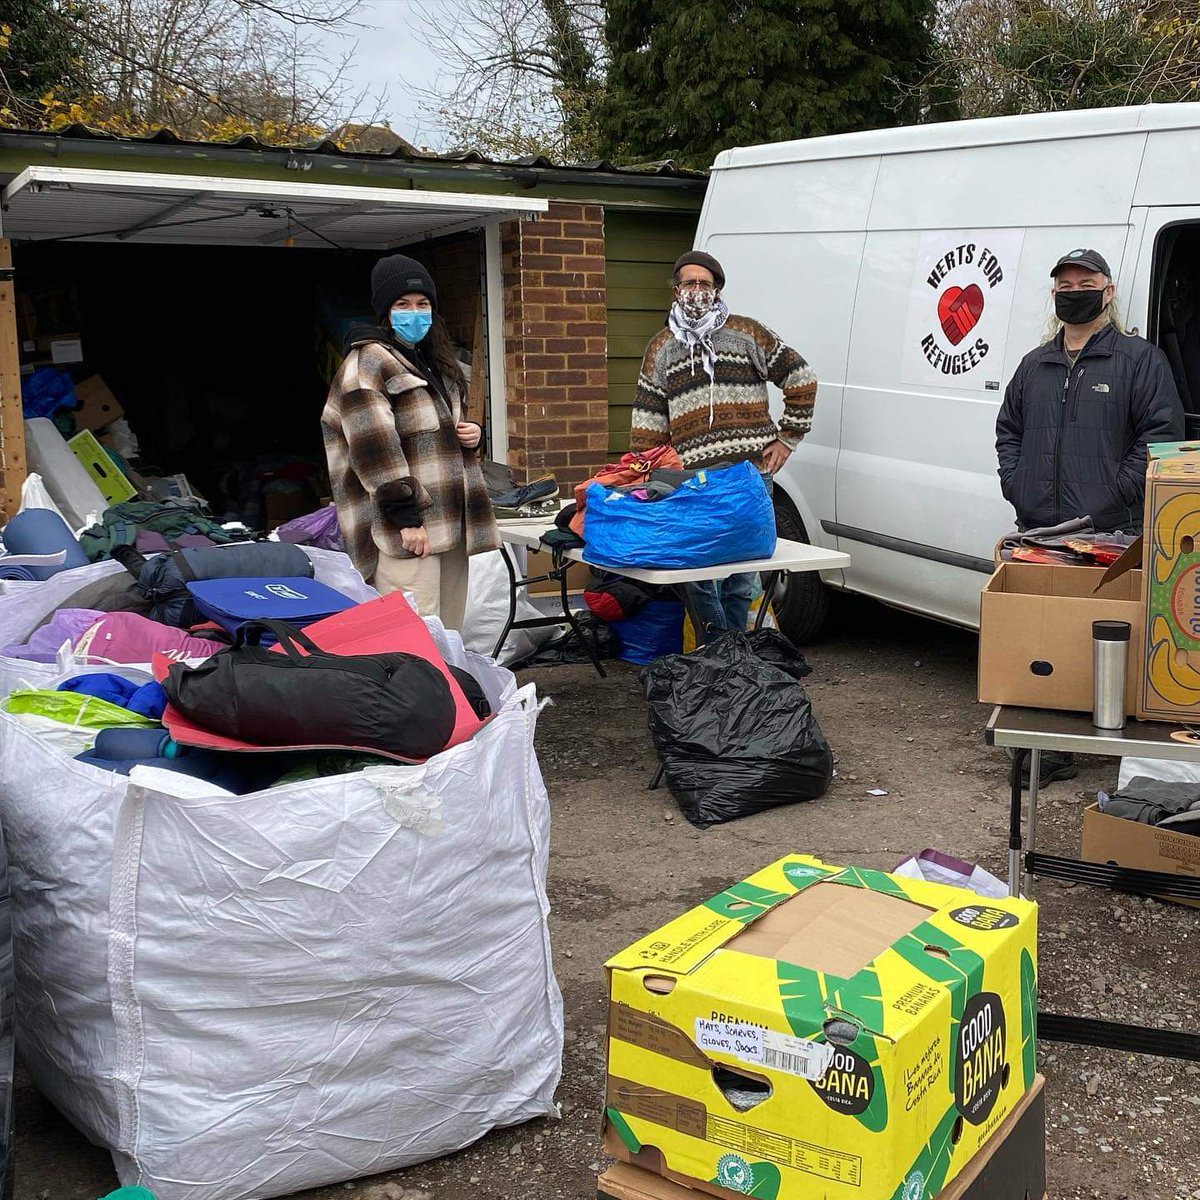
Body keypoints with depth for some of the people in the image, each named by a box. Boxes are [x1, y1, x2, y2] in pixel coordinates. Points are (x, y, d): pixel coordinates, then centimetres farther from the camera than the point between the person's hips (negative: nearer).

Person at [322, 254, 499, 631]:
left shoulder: (434, 362, 22)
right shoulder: (368, 363, -6)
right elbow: (375, 451, -15)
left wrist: (472, 434, 11)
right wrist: (406, 517, -20)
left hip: (451, 525, 9)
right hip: (408, 531, -9)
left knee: (449, 631, 10)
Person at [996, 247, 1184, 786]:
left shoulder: (1140, 358, 2)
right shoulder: (1035, 364, 19)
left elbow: (1162, 433, -5)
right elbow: (1008, 430, 26)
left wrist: (1117, 494, -12)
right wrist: (1014, 484, 10)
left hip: (1111, 535, -5)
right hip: (1037, 531, 5)